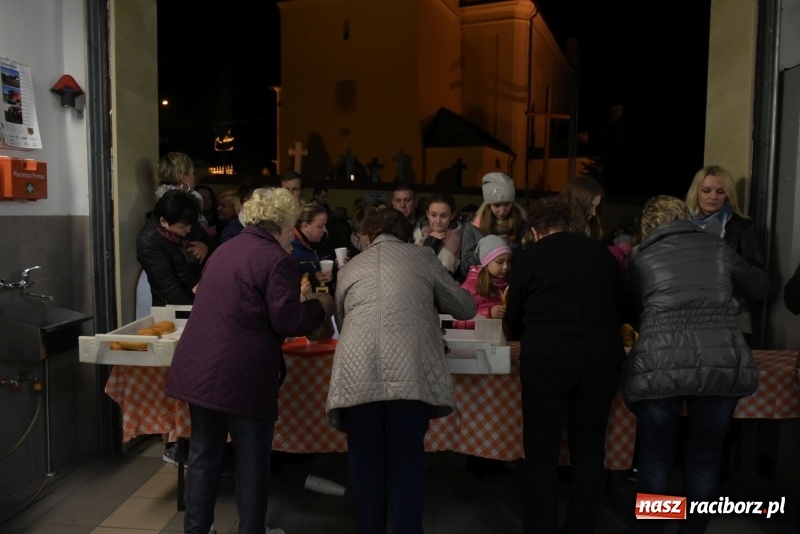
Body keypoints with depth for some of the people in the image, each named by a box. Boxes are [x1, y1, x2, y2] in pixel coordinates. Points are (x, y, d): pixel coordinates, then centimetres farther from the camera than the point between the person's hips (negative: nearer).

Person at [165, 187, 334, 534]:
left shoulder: (226, 249, 16)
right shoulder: (276, 259, -12)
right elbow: (286, 320, -16)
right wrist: (319, 307, 1)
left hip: (199, 366, 8)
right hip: (241, 375, -8)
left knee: (203, 454, 16)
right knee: (251, 461, 7)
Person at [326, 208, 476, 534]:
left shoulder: (351, 267, 23)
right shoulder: (422, 257, 17)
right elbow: (466, 308, 23)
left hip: (357, 375, 2)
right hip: (411, 373, -1)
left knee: (366, 462, 16)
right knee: (407, 463, 11)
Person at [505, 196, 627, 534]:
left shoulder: (528, 257, 5)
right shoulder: (601, 252, 12)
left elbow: (514, 323, 13)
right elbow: (620, 304, 23)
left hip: (546, 359, -3)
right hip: (602, 358, 3)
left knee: (542, 452, 8)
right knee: (589, 450, 14)